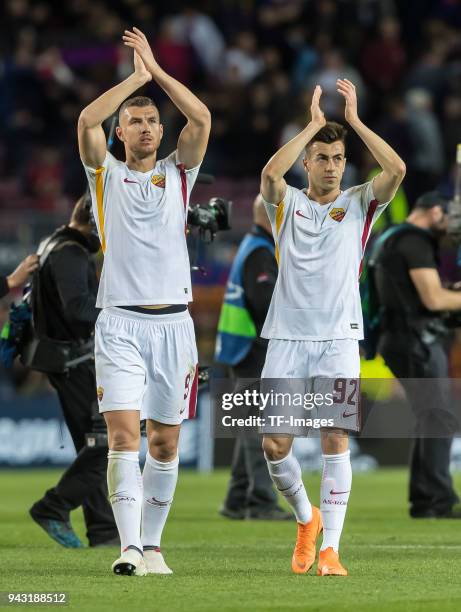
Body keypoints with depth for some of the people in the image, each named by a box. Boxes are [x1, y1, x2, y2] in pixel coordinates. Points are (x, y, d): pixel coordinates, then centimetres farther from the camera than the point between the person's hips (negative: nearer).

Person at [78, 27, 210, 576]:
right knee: (123, 432, -15)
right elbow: (87, 121, -10)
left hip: (173, 322, 2)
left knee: (165, 442, 4)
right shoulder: (106, 175, 8)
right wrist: (137, 76, -4)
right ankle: (129, 546, -19)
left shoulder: (178, 174, 12)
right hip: (121, 322, -2)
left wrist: (157, 68, 1)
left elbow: (201, 118, -3)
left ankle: (152, 545, 14)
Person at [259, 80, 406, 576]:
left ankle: (330, 549, -7)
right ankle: (306, 518, 24)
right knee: (274, 444, -3)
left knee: (335, 439, -8)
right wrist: (314, 124, -12)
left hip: (338, 337, 0)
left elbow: (396, 170, -11)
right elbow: (270, 174, -16)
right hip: (287, 336, 1)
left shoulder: (359, 204, 7)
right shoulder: (287, 204, 7)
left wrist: (354, 120, -7)